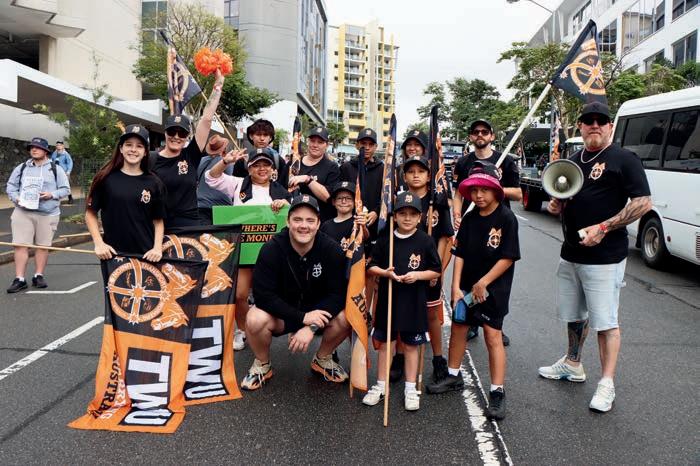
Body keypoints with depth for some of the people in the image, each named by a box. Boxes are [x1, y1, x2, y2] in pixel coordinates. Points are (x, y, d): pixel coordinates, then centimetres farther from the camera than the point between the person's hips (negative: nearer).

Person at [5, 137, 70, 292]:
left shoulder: (55, 169, 5)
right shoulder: (21, 168, 11)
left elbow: (65, 189, 4)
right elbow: (11, 186, 13)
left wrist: (52, 195, -14)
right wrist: (16, 198, -6)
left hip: (48, 214, -1)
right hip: (23, 212, 1)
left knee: (43, 245, 4)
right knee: (21, 245, -5)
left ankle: (39, 276, 17)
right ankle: (19, 279, -2)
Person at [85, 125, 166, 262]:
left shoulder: (154, 183, 2)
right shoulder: (106, 178, -1)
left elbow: (158, 221, 6)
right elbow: (90, 213, 6)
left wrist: (157, 247, -8)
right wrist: (99, 243, -5)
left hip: (146, 255, 1)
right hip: (113, 254, 0)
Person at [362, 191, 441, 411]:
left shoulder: (425, 241, -5)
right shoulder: (385, 240, -2)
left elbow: (436, 271, 1)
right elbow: (371, 266, 4)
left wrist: (418, 275, -16)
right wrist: (385, 272, -14)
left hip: (414, 302, -1)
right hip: (388, 299, 2)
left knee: (411, 345, 11)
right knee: (384, 343, 12)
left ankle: (410, 389, 25)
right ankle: (380, 386, 26)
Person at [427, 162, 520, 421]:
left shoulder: (506, 218, -12)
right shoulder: (469, 219, 3)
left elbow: (508, 258, -14)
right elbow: (460, 254, 1)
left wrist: (483, 283, -14)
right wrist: (456, 287, -6)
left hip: (493, 288, -6)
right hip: (466, 285, 6)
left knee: (492, 335, -5)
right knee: (458, 328, 15)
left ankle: (497, 392, 4)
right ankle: (453, 376, 34)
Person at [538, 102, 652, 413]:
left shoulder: (623, 160, -8)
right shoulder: (572, 161, 14)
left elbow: (643, 203, -14)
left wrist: (603, 228, -21)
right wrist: (555, 206, 0)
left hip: (604, 257, -7)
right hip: (570, 253, 7)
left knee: (605, 321, -1)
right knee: (574, 315, 19)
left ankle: (607, 384, 9)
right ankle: (572, 365, 37)